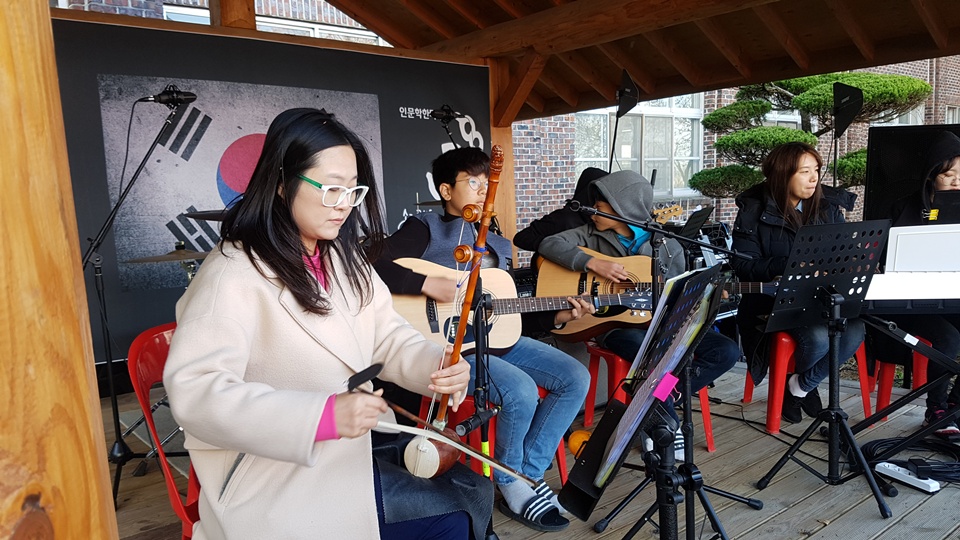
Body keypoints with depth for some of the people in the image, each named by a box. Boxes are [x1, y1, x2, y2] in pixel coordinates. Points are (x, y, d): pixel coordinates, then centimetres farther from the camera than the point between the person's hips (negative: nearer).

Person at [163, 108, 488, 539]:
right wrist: (322, 415, -37)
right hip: (277, 475, -7)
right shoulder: (233, 275, -20)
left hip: (358, 446, 8)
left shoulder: (345, 259, 6)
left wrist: (437, 365, -16)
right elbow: (193, 392, -27)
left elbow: (388, 335, 6)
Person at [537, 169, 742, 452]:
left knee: (727, 351, -14)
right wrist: (593, 262, -21)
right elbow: (549, 244, -11)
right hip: (614, 322, -3)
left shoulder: (668, 246, 3)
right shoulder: (593, 234, 2)